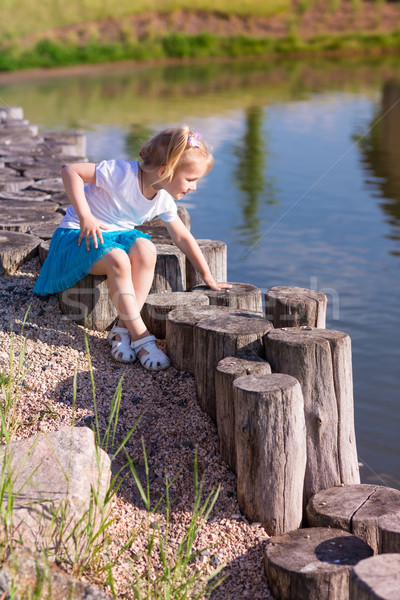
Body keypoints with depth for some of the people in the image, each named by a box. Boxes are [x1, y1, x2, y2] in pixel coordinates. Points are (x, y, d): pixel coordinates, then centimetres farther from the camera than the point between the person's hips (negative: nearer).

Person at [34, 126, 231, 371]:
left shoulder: (164, 200, -4)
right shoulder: (122, 173, -26)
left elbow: (183, 237, 9)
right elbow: (70, 171, -25)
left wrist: (208, 277, 12)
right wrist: (85, 217, -31)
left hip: (119, 234, 6)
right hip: (79, 234, -6)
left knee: (146, 249, -29)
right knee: (117, 259, -37)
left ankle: (123, 327, -26)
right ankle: (140, 336, -31)